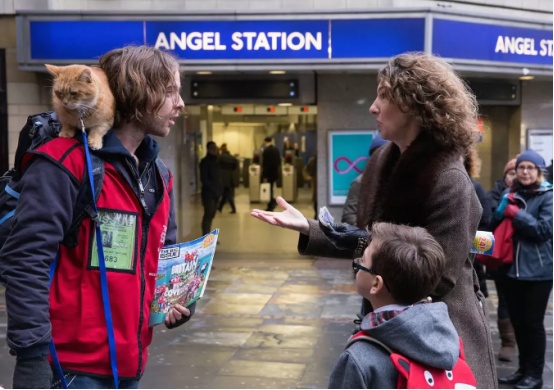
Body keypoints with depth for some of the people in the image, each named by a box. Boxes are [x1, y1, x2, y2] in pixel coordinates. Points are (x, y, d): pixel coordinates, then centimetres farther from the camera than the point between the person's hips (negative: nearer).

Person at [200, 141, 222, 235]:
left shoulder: (217, 160, 14)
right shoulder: (205, 161, -7)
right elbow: (204, 179, -13)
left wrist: (220, 188, 2)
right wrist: (213, 189, -15)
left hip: (216, 192, 7)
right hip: (208, 192, -7)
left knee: (211, 215, 10)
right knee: (208, 214, -11)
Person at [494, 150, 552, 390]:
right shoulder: (510, 194, 12)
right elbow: (497, 224, 15)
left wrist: (516, 213, -15)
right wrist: (503, 208, -4)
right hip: (513, 268, 5)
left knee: (533, 323, 0)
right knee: (517, 322, 11)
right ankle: (523, 369, 24)